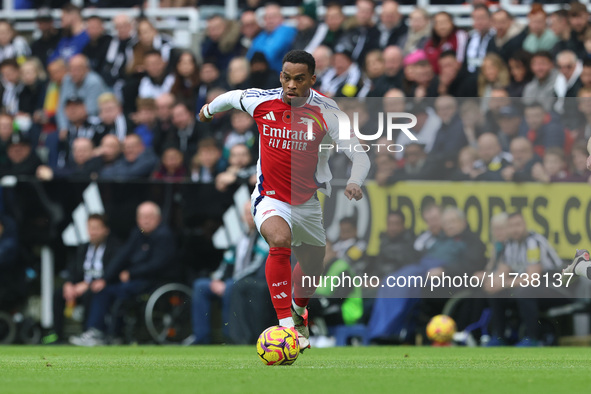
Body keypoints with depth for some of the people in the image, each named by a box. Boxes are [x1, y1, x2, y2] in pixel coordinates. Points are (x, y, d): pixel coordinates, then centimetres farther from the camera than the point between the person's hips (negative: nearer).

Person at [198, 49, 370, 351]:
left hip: (308, 202, 2)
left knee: (313, 267, 19)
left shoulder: (326, 111, -16)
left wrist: (354, 182, -38)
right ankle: (286, 325, -36)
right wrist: (209, 109, 31)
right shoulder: (260, 101, -13)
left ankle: (298, 311, 55)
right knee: (280, 239, -34)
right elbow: (231, 97, 11)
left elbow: (359, 154, -17)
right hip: (270, 199, -2)